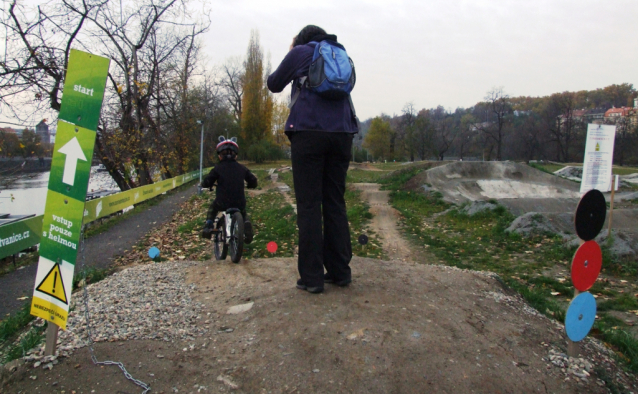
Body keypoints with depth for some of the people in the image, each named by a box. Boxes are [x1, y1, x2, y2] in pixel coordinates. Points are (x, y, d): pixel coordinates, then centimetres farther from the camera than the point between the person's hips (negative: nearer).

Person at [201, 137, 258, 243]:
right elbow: (253, 181, 8)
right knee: (243, 215, 32)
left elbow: (207, 182, -4)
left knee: (212, 209, 33)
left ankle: (208, 226, 13)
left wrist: (204, 184, 20)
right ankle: (247, 229, 3)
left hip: (222, 203, -1)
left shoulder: (218, 168, -1)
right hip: (239, 203, 1)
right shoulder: (241, 168, 7)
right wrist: (249, 185, 31)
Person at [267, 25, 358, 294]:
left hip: (309, 132, -5)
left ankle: (312, 277, -5)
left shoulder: (301, 52, 9)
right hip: (341, 133, 5)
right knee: (336, 204, 8)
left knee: (309, 206, -5)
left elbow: (274, 84, 17)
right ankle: (340, 271, 10)